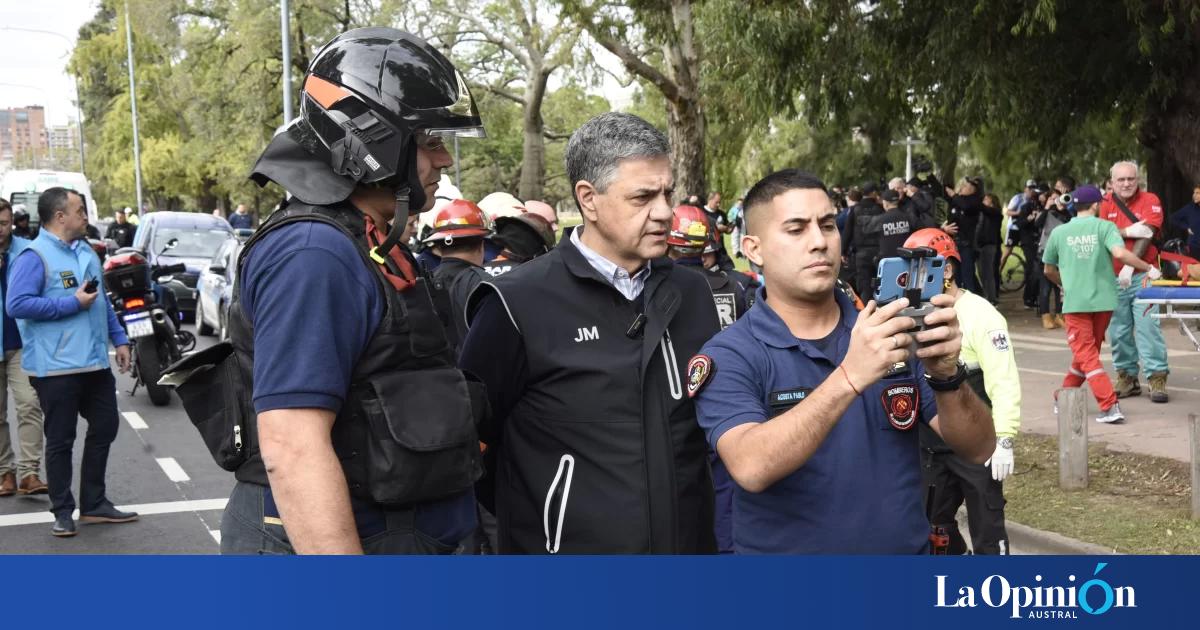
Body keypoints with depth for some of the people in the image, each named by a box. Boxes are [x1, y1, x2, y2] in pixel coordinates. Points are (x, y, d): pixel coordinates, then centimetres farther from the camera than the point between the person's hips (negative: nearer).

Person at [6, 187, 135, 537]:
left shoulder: (85, 251, 13)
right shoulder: (35, 256, -12)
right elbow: (16, 305, -22)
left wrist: (119, 339, 15)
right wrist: (73, 303, -21)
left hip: (95, 362, 8)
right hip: (56, 366, -8)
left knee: (104, 429, 13)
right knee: (60, 440, 2)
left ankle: (94, 503, 25)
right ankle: (63, 511, 14)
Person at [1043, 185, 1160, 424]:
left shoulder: (1059, 232, 4)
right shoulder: (1105, 227, -2)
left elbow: (1049, 270, 15)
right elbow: (1120, 253, -20)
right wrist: (1149, 269, -7)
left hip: (1075, 302, -1)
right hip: (1103, 299, 1)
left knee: (1086, 355, -1)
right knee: (1088, 352, 17)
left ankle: (1109, 406, -12)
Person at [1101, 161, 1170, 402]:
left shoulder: (1150, 201, 1)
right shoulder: (1106, 205, 10)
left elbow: (1146, 235, -11)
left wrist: (1130, 266, -21)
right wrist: (1128, 232, -18)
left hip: (1142, 275, -3)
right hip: (1113, 277, 3)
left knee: (1147, 326, -10)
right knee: (1118, 330, 5)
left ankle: (1157, 378, -6)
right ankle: (1127, 377, 15)